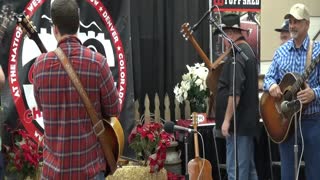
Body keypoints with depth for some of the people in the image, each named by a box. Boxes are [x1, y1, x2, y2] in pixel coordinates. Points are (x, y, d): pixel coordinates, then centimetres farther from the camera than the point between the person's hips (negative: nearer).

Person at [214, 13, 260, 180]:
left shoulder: (236, 55, -17)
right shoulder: (247, 50, 16)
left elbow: (235, 92, -24)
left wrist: (227, 120, -21)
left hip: (238, 122, -10)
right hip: (247, 120, 10)